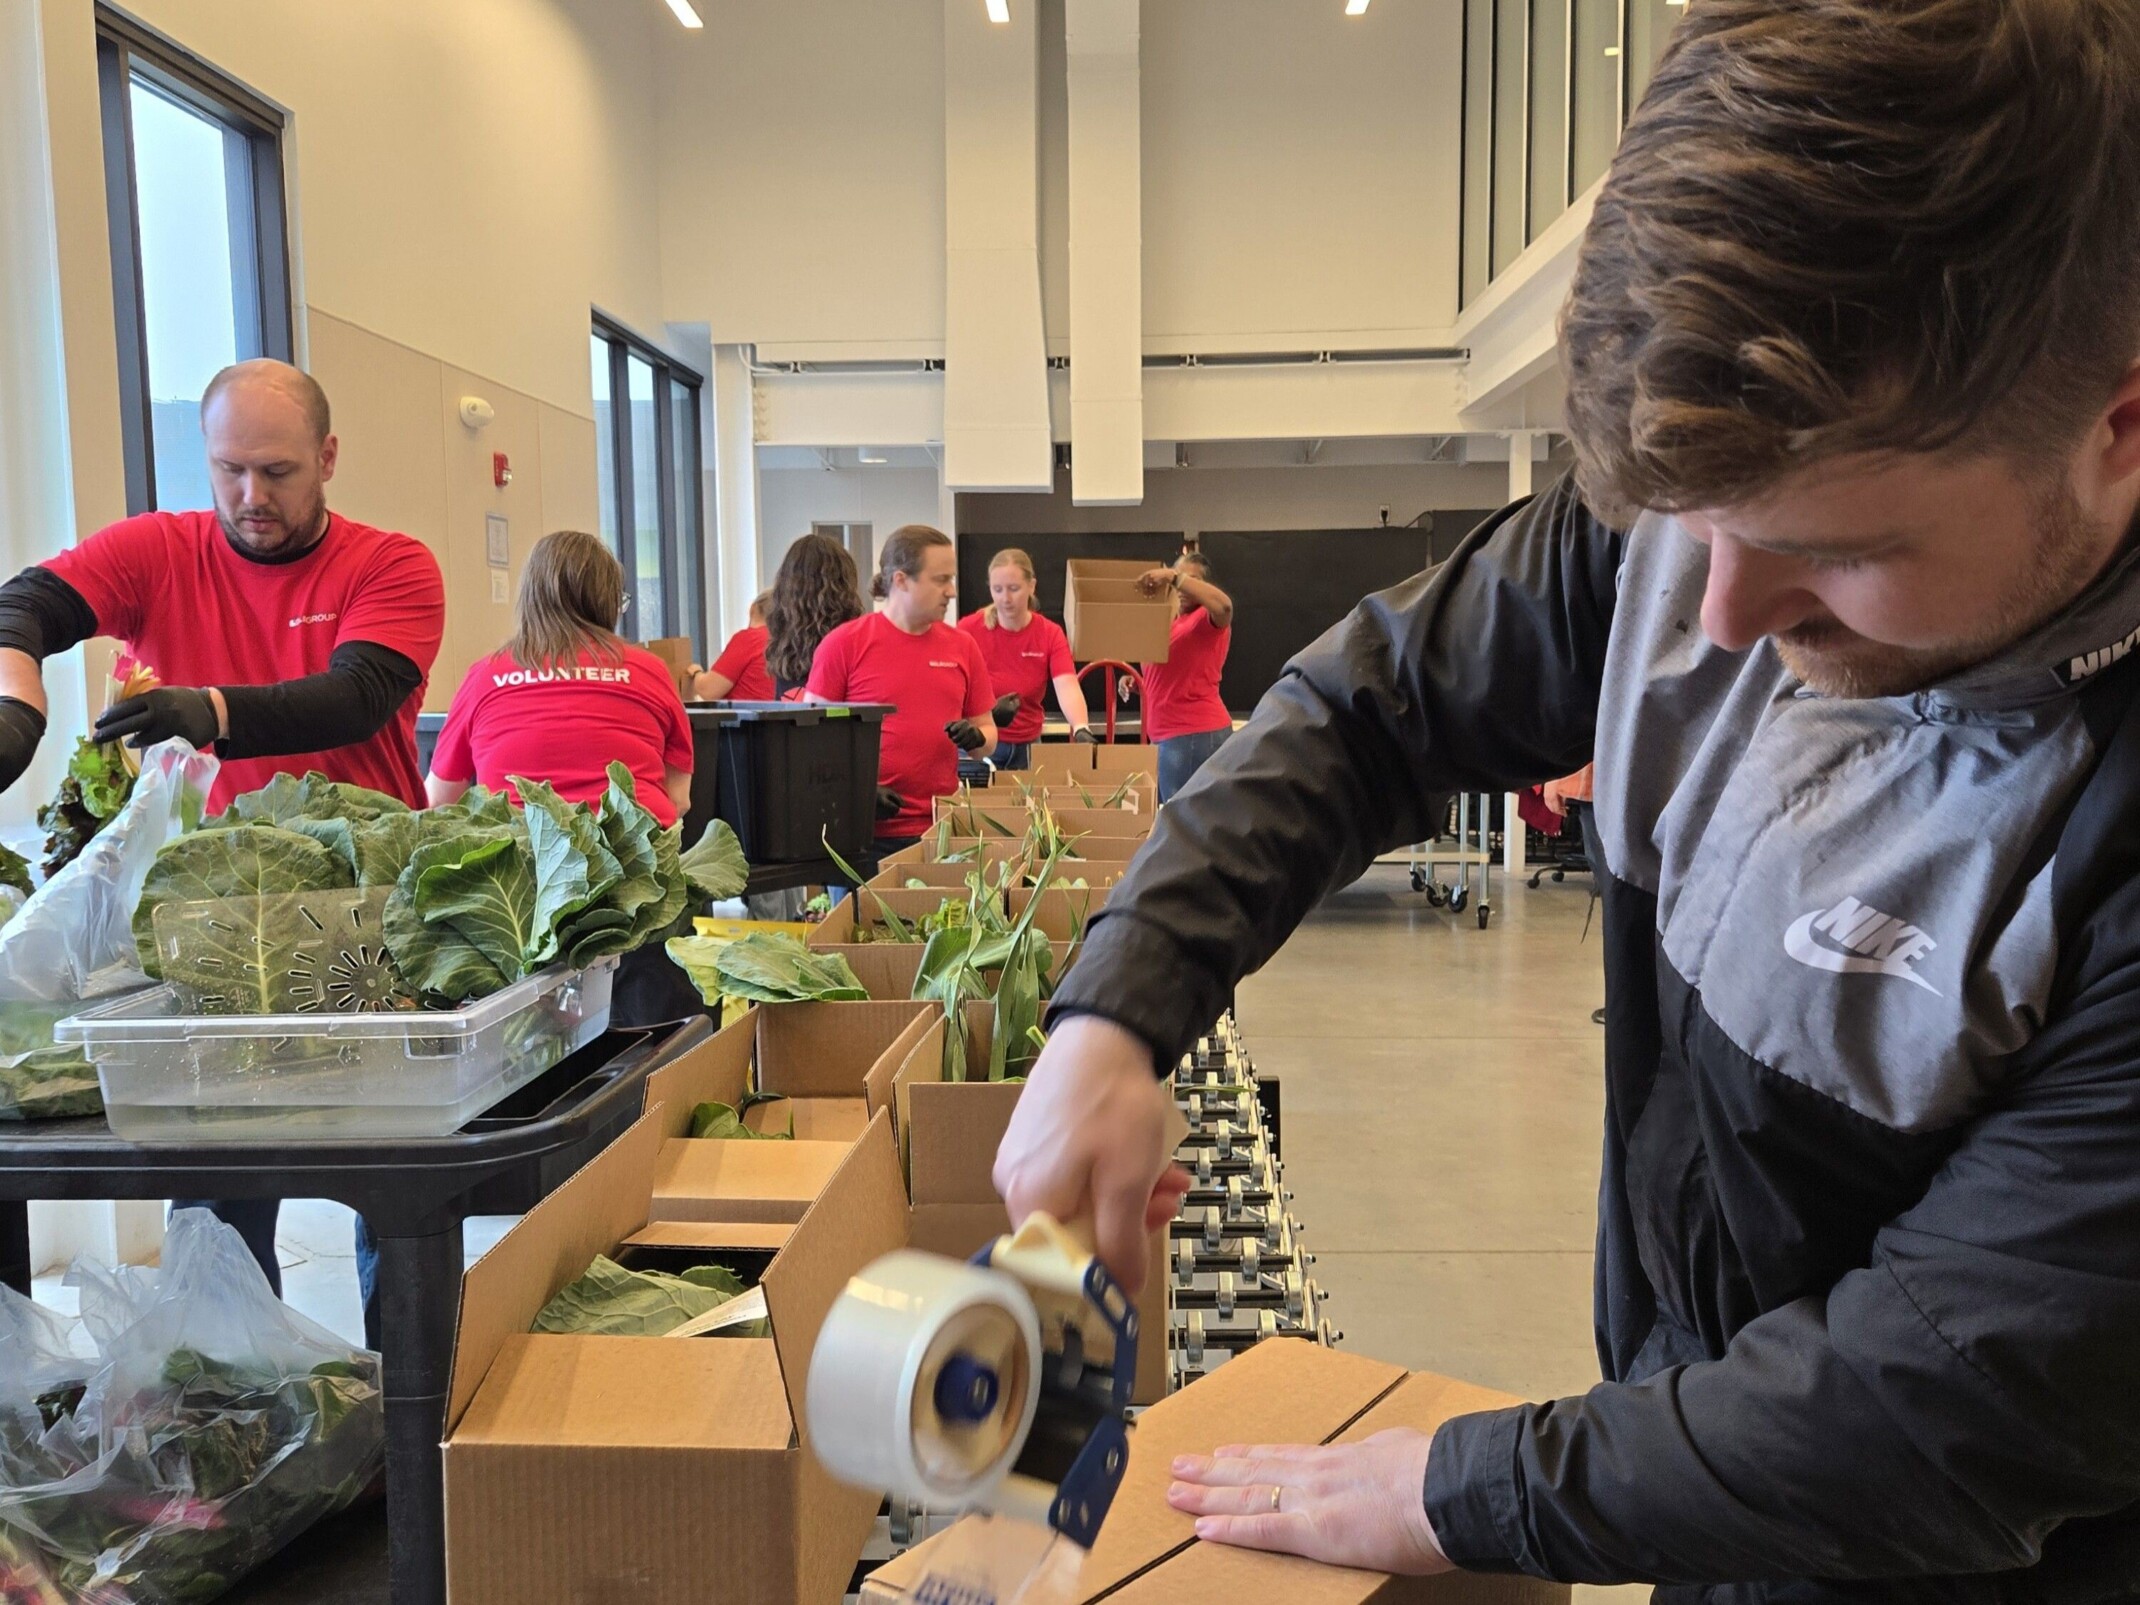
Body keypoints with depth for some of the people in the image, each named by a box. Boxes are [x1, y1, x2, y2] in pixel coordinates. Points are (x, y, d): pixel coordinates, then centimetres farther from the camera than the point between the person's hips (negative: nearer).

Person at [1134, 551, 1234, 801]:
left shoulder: (1207, 619, -6)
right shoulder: (1171, 623, 21)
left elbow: (1224, 605, -31)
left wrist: (1175, 576, -29)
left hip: (1196, 734, -9)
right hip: (1167, 735, 9)